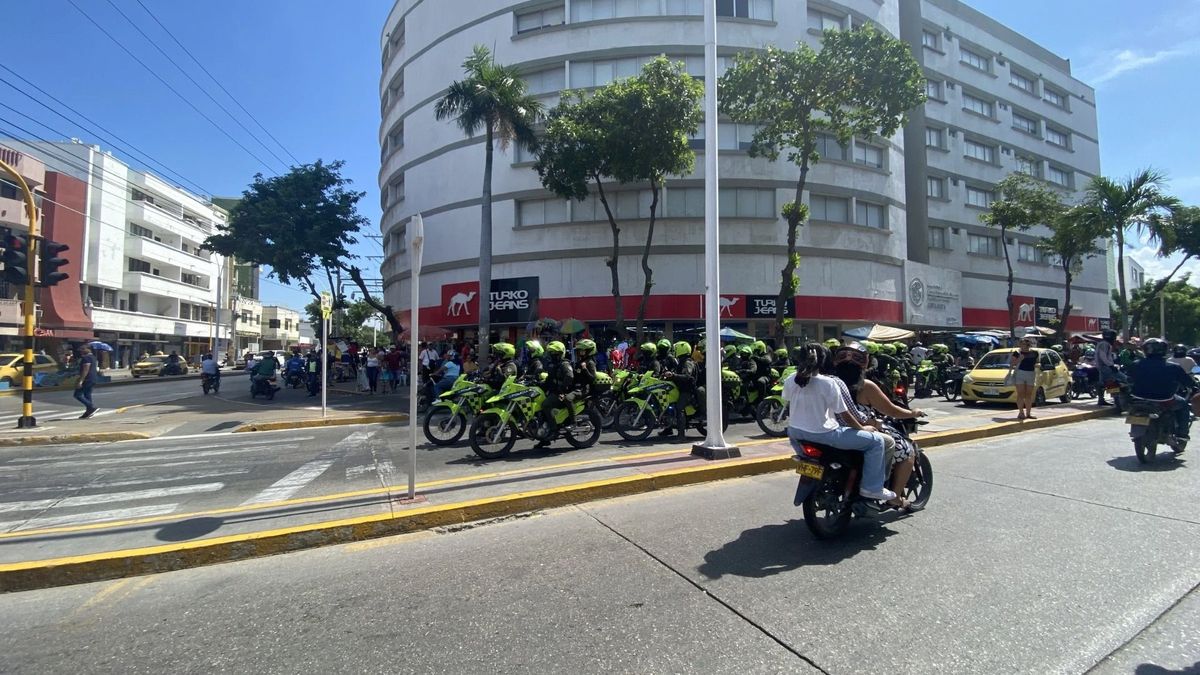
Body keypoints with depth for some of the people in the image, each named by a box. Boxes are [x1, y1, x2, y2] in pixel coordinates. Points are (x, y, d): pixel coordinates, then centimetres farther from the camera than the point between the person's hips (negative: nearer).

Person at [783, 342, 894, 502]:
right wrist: (863, 430, 7)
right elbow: (844, 415, -10)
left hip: (795, 433, 6)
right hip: (823, 435, -6)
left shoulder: (789, 381, -3)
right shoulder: (828, 383, -16)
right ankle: (872, 487, 11)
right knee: (876, 441, 6)